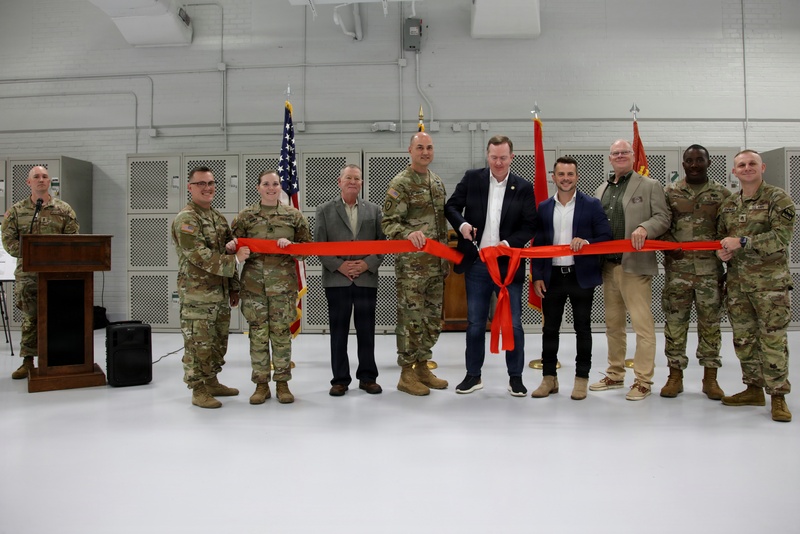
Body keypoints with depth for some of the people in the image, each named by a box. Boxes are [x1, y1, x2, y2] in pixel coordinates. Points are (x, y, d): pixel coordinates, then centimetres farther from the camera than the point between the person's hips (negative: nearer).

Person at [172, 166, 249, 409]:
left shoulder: (219, 218, 15)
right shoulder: (186, 219, -11)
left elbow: (230, 251, 18)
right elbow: (199, 256, -21)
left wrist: (234, 288, 16)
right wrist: (235, 259, -18)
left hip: (221, 294, 8)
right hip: (197, 295, -8)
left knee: (218, 341, 15)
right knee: (198, 343, -2)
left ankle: (212, 382, 28)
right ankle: (199, 390, 9)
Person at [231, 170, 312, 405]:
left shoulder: (294, 215, 7)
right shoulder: (245, 215, 8)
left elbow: (307, 246, 8)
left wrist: (290, 245, -10)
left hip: (283, 282, 0)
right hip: (254, 281, 1)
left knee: (281, 332, 3)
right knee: (258, 332, 3)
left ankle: (282, 383, 15)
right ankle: (261, 384, 14)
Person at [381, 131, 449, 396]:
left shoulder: (437, 182, 14)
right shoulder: (400, 183, -9)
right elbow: (388, 223, -15)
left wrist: (446, 254, 18)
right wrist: (408, 233, -34)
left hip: (436, 262, 8)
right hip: (412, 263, -8)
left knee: (433, 318, 13)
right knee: (411, 317, -2)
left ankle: (422, 367, 25)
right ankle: (406, 374, 9)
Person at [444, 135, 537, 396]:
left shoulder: (523, 187, 0)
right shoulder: (472, 178, 2)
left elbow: (529, 226, -1)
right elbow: (451, 206, 6)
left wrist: (508, 243, -17)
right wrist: (462, 223, -15)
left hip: (508, 264, -1)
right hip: (476, 264, 1)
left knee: (513, 324, 4)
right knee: (475, 324, 10)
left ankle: (515, 377, 20)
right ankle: (473, 375, 23)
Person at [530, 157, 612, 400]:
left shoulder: (592, 205, 0)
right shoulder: (544, 208, 7)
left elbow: (606, 237, -2)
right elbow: (538, 244, 8)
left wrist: (586, 242, -21)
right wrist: (537, 276, 1)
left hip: (581, 276, -2)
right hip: (552, 276, 2)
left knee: (582, 328, 6)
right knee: (550, 328, 8)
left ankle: (581, 379, 17)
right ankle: (549, 378, 19)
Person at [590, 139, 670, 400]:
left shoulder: (650, 186, 2)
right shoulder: (601, 190, 18)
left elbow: (663, 218, -5)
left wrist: (644, 228, -22)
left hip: (635, 266, -6)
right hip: (608, 266, 6)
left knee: (642, 324, -5)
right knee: (613, 324, 13)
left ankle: (643, 381, 4)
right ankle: (615, 375, 25)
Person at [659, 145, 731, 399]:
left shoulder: (723, 194, 6)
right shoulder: (670, 193, 6)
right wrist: (669, 245, -12)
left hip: (711, 269, 0)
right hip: (677, 269, 0)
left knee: (710, 323, 5)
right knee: (675, 321, 3)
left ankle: (710, 377, 16)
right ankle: (675, 376, 13)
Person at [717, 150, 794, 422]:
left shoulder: (778, 199, -4)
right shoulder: (728, 204, 13)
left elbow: (781, 237, -15)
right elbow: (721, 236, 21)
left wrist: (741, 242, -19)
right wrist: (722, 250, -1)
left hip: (770, 281, -5)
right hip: (737, 281, 6)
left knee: (773, 338, -4)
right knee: (743, 338, 10)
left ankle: (778, 396, 6)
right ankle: (754, 389, 23)